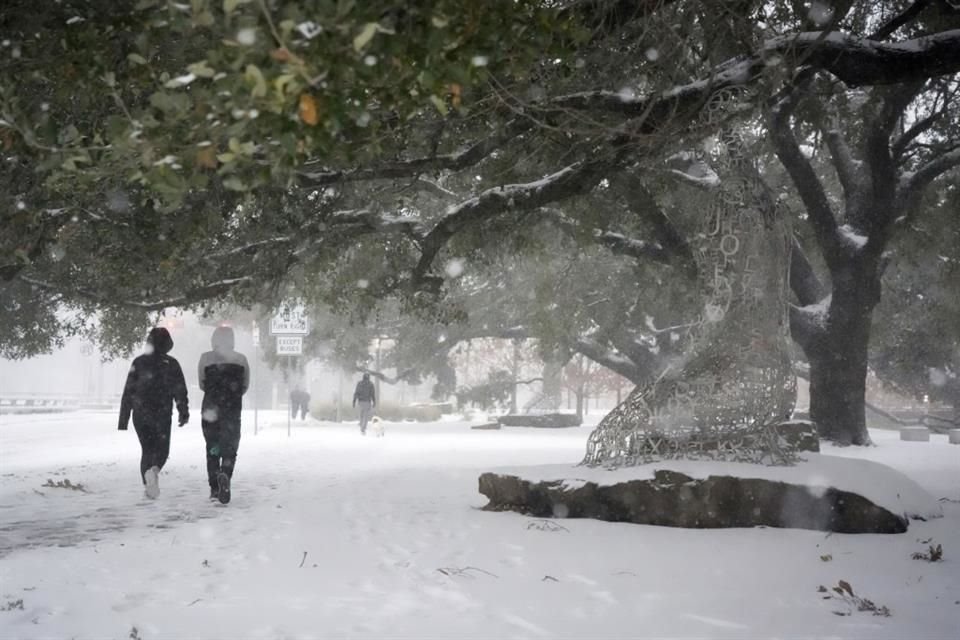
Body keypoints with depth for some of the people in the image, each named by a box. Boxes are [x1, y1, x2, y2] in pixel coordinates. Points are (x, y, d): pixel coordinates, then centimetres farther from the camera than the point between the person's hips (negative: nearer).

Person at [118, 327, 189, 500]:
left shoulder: (138, 362, 3)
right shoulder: (171, 364, -1)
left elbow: (128, 392, 3)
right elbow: (180, 390, -5)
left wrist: (123, 419, 7)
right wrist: (183, 412, 1)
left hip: (140, 414, 2)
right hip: (162, 414, -2)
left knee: (147, 449, 14)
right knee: (162, 449, 9)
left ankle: (148, 485, 7)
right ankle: (154, 470, -23)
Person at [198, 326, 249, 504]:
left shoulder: (206, 358, 0)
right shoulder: (241, 359, 2)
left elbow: (202, 385, 6)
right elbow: (245, 386, 5)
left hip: (210, 408, 1)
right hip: (233, 409, -1)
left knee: (212, 448, 13)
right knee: (230, 447, 2)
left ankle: (214, 488, 8)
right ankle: (225, 475, -27)